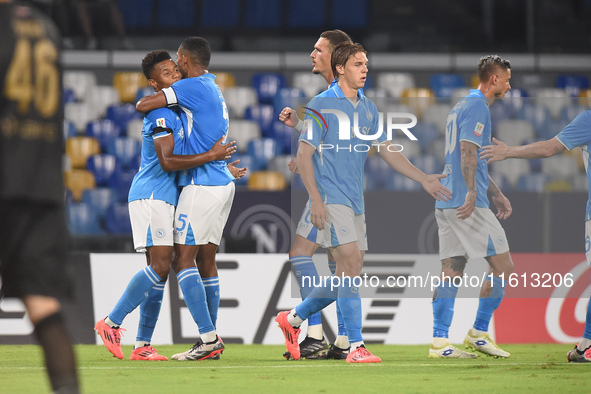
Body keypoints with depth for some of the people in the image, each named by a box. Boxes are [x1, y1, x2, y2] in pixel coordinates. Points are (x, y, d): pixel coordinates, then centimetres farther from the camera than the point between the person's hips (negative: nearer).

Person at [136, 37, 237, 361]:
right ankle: (212, 339, 9)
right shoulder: (212, 88, 17)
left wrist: (142, 100, 9)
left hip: (202, 185, -9)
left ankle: (208, 337, -16)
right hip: (222, 181, 9)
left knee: (184, 258, -9)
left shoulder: (191, 87, -12)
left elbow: (143, 105, -14)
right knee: (207, 260, 10)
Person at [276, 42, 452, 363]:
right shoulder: (321, 105, -7)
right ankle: (356, 347, -15)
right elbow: (304, 155, -8)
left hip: (355, 203, 8)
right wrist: (316, 200, -17)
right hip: (330, 200, -8)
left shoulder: (368, 109, 13)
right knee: (351, 264, -16)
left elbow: (387, 151, 18)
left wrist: (423, 179, 9)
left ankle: (292, 319, 25)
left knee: (347, 275, 7)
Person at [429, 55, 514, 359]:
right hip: (468, 204, -10)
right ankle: (479, 333, 2)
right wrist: (472, 193, -28)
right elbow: (468, 151, -20)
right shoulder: (477, 107, -8)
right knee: (503, 266, -1)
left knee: (451, 272, 4)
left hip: (446, 204, 10)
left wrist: (496, 194, 34)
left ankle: (439, 342, -2)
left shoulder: (462, 106, 23)